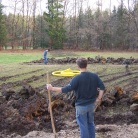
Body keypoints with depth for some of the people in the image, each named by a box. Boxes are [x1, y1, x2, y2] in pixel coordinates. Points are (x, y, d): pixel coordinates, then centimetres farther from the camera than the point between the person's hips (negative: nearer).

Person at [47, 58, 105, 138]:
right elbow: (102, 87, -6)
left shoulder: (77, 78, -21)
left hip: (81, 106, -5)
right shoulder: (94, 76, -6)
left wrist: (52, 88, -14)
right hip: (91, 104, 5)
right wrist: (99, 98, 6)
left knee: (83, 125, 9)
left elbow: (66, 89, -22)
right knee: (91, 123, 22)